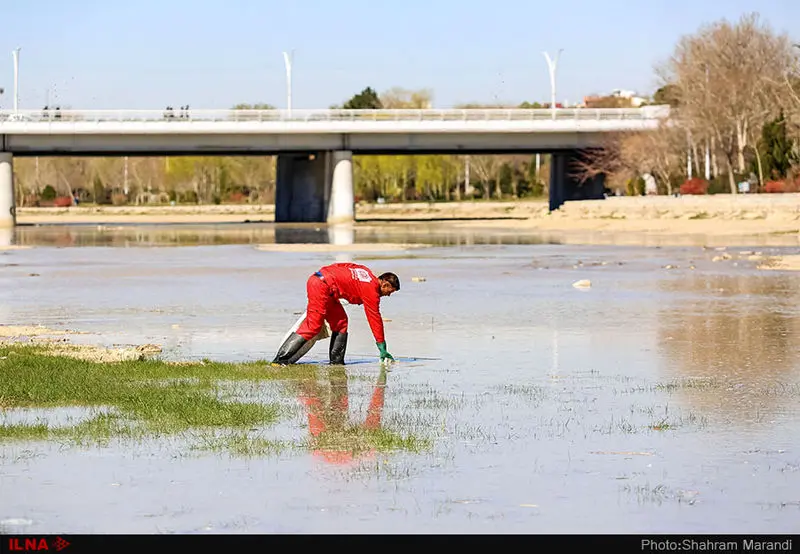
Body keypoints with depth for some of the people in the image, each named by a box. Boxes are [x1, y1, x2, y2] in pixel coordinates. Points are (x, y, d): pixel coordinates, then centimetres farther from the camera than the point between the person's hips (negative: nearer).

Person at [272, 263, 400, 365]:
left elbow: (339, 266, 24)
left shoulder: (367, 273, 19)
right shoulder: (371, 290, -5)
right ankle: (280, 360, -16)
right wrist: (382, 349, 3)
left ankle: (337, 360, 11)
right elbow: (375, 318, -3)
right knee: (313, 325, -11)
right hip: (322, 287, -10)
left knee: (340, 322, 12)